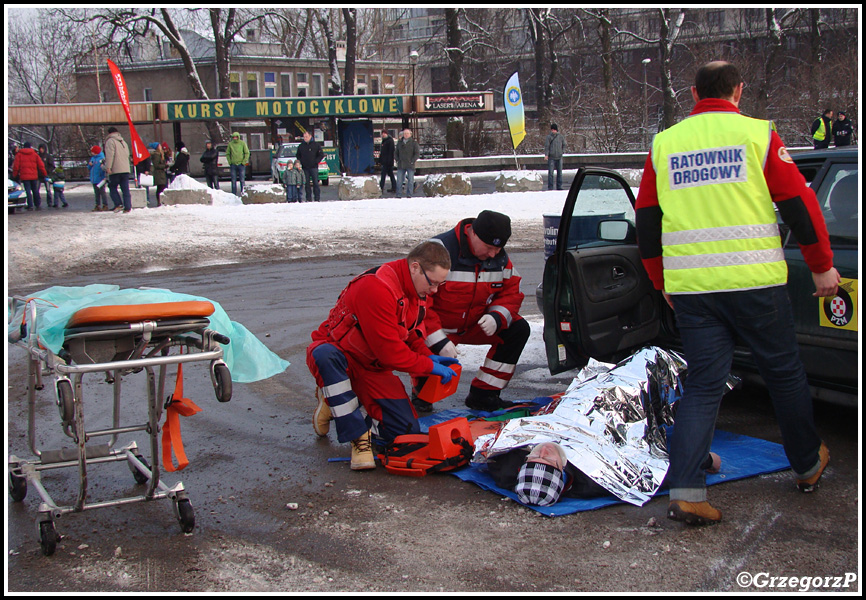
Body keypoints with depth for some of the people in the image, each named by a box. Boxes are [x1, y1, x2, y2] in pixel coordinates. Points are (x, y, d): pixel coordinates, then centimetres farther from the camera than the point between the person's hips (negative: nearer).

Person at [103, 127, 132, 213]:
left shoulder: (110, 141, -4)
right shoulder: (123, 141, 19)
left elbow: (110, 154, -16)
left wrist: (108, 167, -20)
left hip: (115, 170, -6)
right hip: (125, 169, 6)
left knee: (112, 188, 5)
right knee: (125, 189, 5)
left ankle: (118, 204, -9)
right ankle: (127, 207, 0)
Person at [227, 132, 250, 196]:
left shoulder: (242, 143, -2)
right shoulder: (230, 144, 3)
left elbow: (247, 153, -1)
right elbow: (227, 154, 11)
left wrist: (244, 162, -8)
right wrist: (230, 162, 0)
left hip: (241, 164, -2)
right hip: (233, 164, 2)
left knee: (242, 180, -1)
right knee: (233, 180, 4)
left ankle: (242, 192, 5)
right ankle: (233, 193, 9)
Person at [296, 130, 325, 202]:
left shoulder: (316, 145, 2)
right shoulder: (301, 146, 11)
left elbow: (321, 155, 3)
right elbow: (297, 155, 22)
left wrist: (316, 161, -6)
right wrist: (301, 161, 7)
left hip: (313, 167, -3)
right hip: (305, 168, 3)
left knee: (315, 183, -6)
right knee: (307, 184, 2)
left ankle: (317, 198, -4)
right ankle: (308, 198, 6)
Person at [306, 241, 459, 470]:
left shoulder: (418, 290, 0)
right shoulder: (376, 288, -29)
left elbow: (411, 335, 14)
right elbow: (389, 351, -28)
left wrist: (428, 356, -6)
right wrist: (429, 366, -19)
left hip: (373, 368, 7)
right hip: (335, 353, -7)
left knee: (408, 432, -9)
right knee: (325, 354, -45)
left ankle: (340, 405, 11)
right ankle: (357, 434, -30)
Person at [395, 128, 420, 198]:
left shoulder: (414, 143, 2)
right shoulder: (400, 143, 13)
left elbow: (417, 153, -2)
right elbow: (395, 153, 19)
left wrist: (412, 161, -10)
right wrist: (397, 160, 5)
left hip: (410, 165, -3)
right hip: (401, 166, 3)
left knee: (410, 180, -1)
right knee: (399, 181, -1)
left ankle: (409, 195, 4)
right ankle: (399, 195, 3)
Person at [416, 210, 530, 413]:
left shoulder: (500, 257, -6)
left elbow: (511, 293, 3)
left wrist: (496, 317, -20)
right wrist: (439, 342, -34)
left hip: (474, 325, 6)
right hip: (437, 329, -6)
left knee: (518, 329, -9)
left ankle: (482, 395, -3)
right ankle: (421, 396, 11)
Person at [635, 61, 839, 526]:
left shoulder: (664, 143, 8)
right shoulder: (757, 134, -1)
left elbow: (646, 220, 11)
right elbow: (799, 203, -1)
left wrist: (663, 282, 21)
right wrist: (822, 266, 10)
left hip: (689, 288, 2)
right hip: (754, 280, -2)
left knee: (703, 383, 7)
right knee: (784, 373, 16)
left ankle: (685, 491, -3)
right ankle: (808, 465, 34)